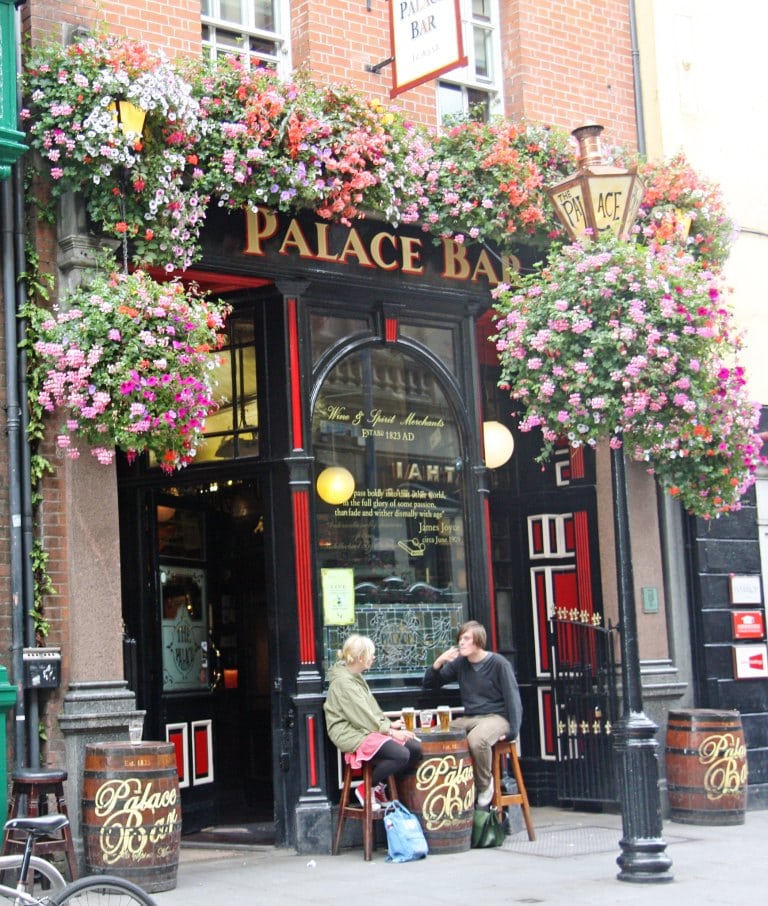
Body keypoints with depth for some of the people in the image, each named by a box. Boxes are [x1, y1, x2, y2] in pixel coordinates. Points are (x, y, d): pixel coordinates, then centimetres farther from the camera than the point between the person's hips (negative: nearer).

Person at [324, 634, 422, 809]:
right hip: (353, 734, -10)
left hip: (368, 729, 10)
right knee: (401, 755, -27)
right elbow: (361, 717, -19)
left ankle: (381, 787, 11)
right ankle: (366, 789, -7)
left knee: (415, 748, -3)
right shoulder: (343, 682, -16)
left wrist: (389, 724, 4)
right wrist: (389, 731, -14)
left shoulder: (356, 677, 16)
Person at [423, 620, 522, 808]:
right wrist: (438, 662, -5)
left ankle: (484, 784, -11)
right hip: (469, 718, 6)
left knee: (476, 739, -37)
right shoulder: (459, 664, 9)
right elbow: (429, 684, 14)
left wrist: (512, 732, -17)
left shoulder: (498, 664, -6)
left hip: (496, 717, -6)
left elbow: (513, 699, -7)